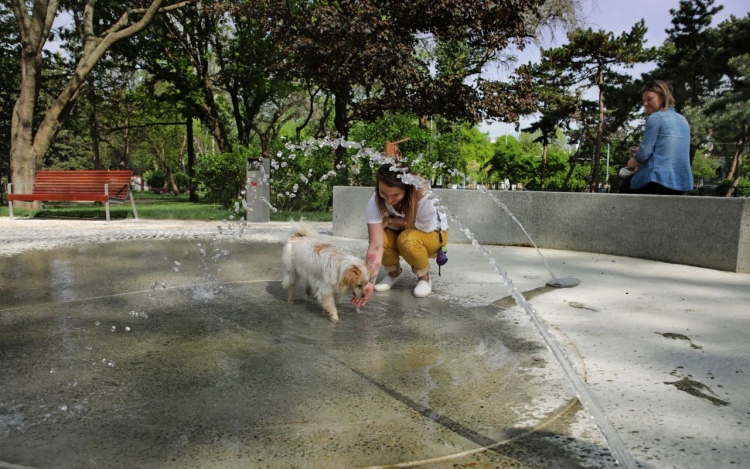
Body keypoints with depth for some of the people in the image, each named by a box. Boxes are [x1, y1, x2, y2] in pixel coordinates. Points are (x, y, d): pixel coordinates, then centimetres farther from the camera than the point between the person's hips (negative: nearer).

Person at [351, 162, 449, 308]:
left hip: (432, 234, -2)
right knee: (382, 238, -29)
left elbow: (425, 228, -24)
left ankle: (424, 277, -4)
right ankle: (394, 273, 3)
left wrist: (392, 221, -24)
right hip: (401, 235, 3)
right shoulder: (375, 202, -30)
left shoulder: (423, 194, -36)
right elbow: (376, 245, -34)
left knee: (407, 239, -34)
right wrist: (370, 282, -42)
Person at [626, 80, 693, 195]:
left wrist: (633, 161, 9)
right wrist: (639, 154, 21)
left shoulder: (655, 118, -6)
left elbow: (645, 152, -11)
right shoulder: (683, 120, 18)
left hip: (658, 179, -8)